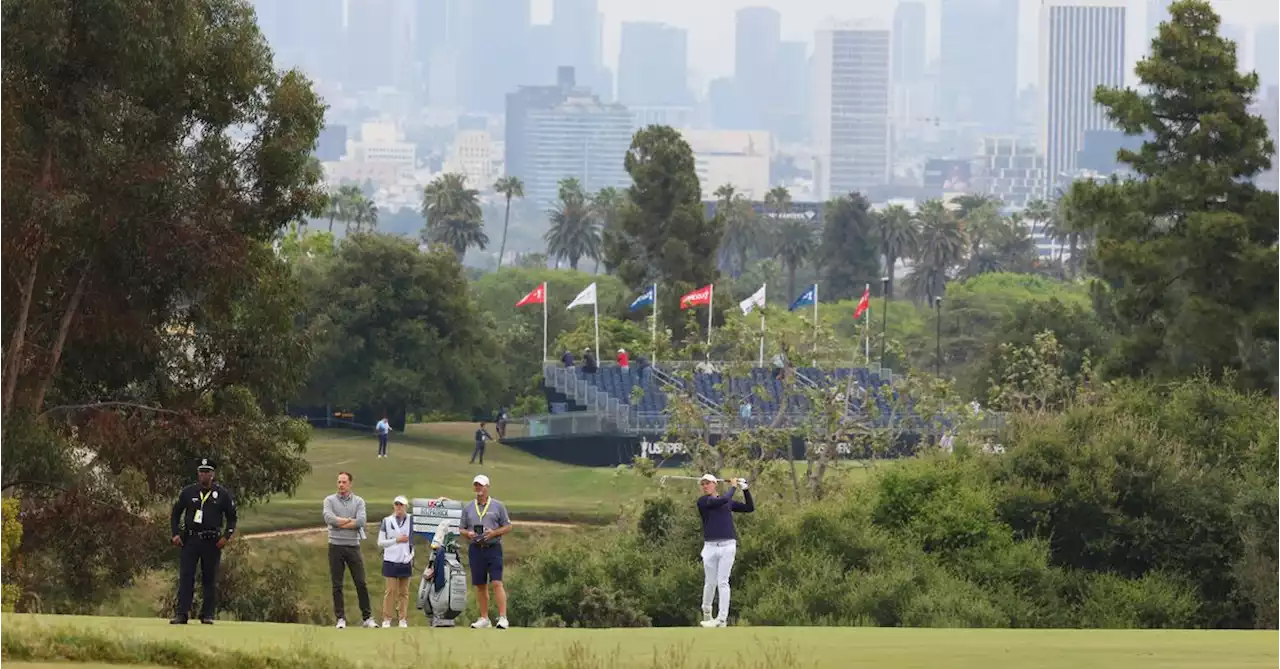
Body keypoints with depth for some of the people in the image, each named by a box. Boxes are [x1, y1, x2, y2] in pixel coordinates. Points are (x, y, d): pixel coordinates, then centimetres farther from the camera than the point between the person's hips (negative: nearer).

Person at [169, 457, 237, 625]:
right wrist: (175, 534, 3)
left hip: (212, 542, 0)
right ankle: (181, 614, -6)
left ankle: (208, 614, 9)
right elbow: (175, 514, 15)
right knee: (185, 577, -5)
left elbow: (232, 517, 11)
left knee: (210, 579, 3)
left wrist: (226, 536, -2)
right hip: (189, 540, 0)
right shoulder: (188, 492, 8)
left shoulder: (223, 494, 5)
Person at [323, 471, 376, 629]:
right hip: (336, 546, 0)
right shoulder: (330, 500, 5)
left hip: (353, 546, 0)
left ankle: (368, 617, 6)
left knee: (361, 583, 0)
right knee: (337, 585, 1)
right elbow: (328, 518, -14)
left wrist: (340, 523, -9)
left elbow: (361, 521, -9)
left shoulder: (358, 501, 6)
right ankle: (340, 618, 5)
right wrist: (350, 520, -8)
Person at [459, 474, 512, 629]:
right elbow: (461, 529, 14)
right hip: (475, 549, 4)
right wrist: (468, 534, -8)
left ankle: (503, 618, -18)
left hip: (493, 548, -4)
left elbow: (508, 526, 4)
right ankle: (484, 618, 14)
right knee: (480, 585, 7)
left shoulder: (498, 506, 4)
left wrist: (494, 533, -13)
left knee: (497, 583, -13)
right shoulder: (468, 508, 12)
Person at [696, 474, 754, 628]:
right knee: (710, 583, 4)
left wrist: (745, 489, 11)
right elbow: (723, 500, -12)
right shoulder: (703, 501, 2)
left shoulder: (729, 503, 15)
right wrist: (733, 487, 4)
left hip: (727, 546, 1)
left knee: (722, 582, -6)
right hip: (710, 546, -1)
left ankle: (722, 618, -8)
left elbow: (750, 508, 19)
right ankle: (706, 613, 27)